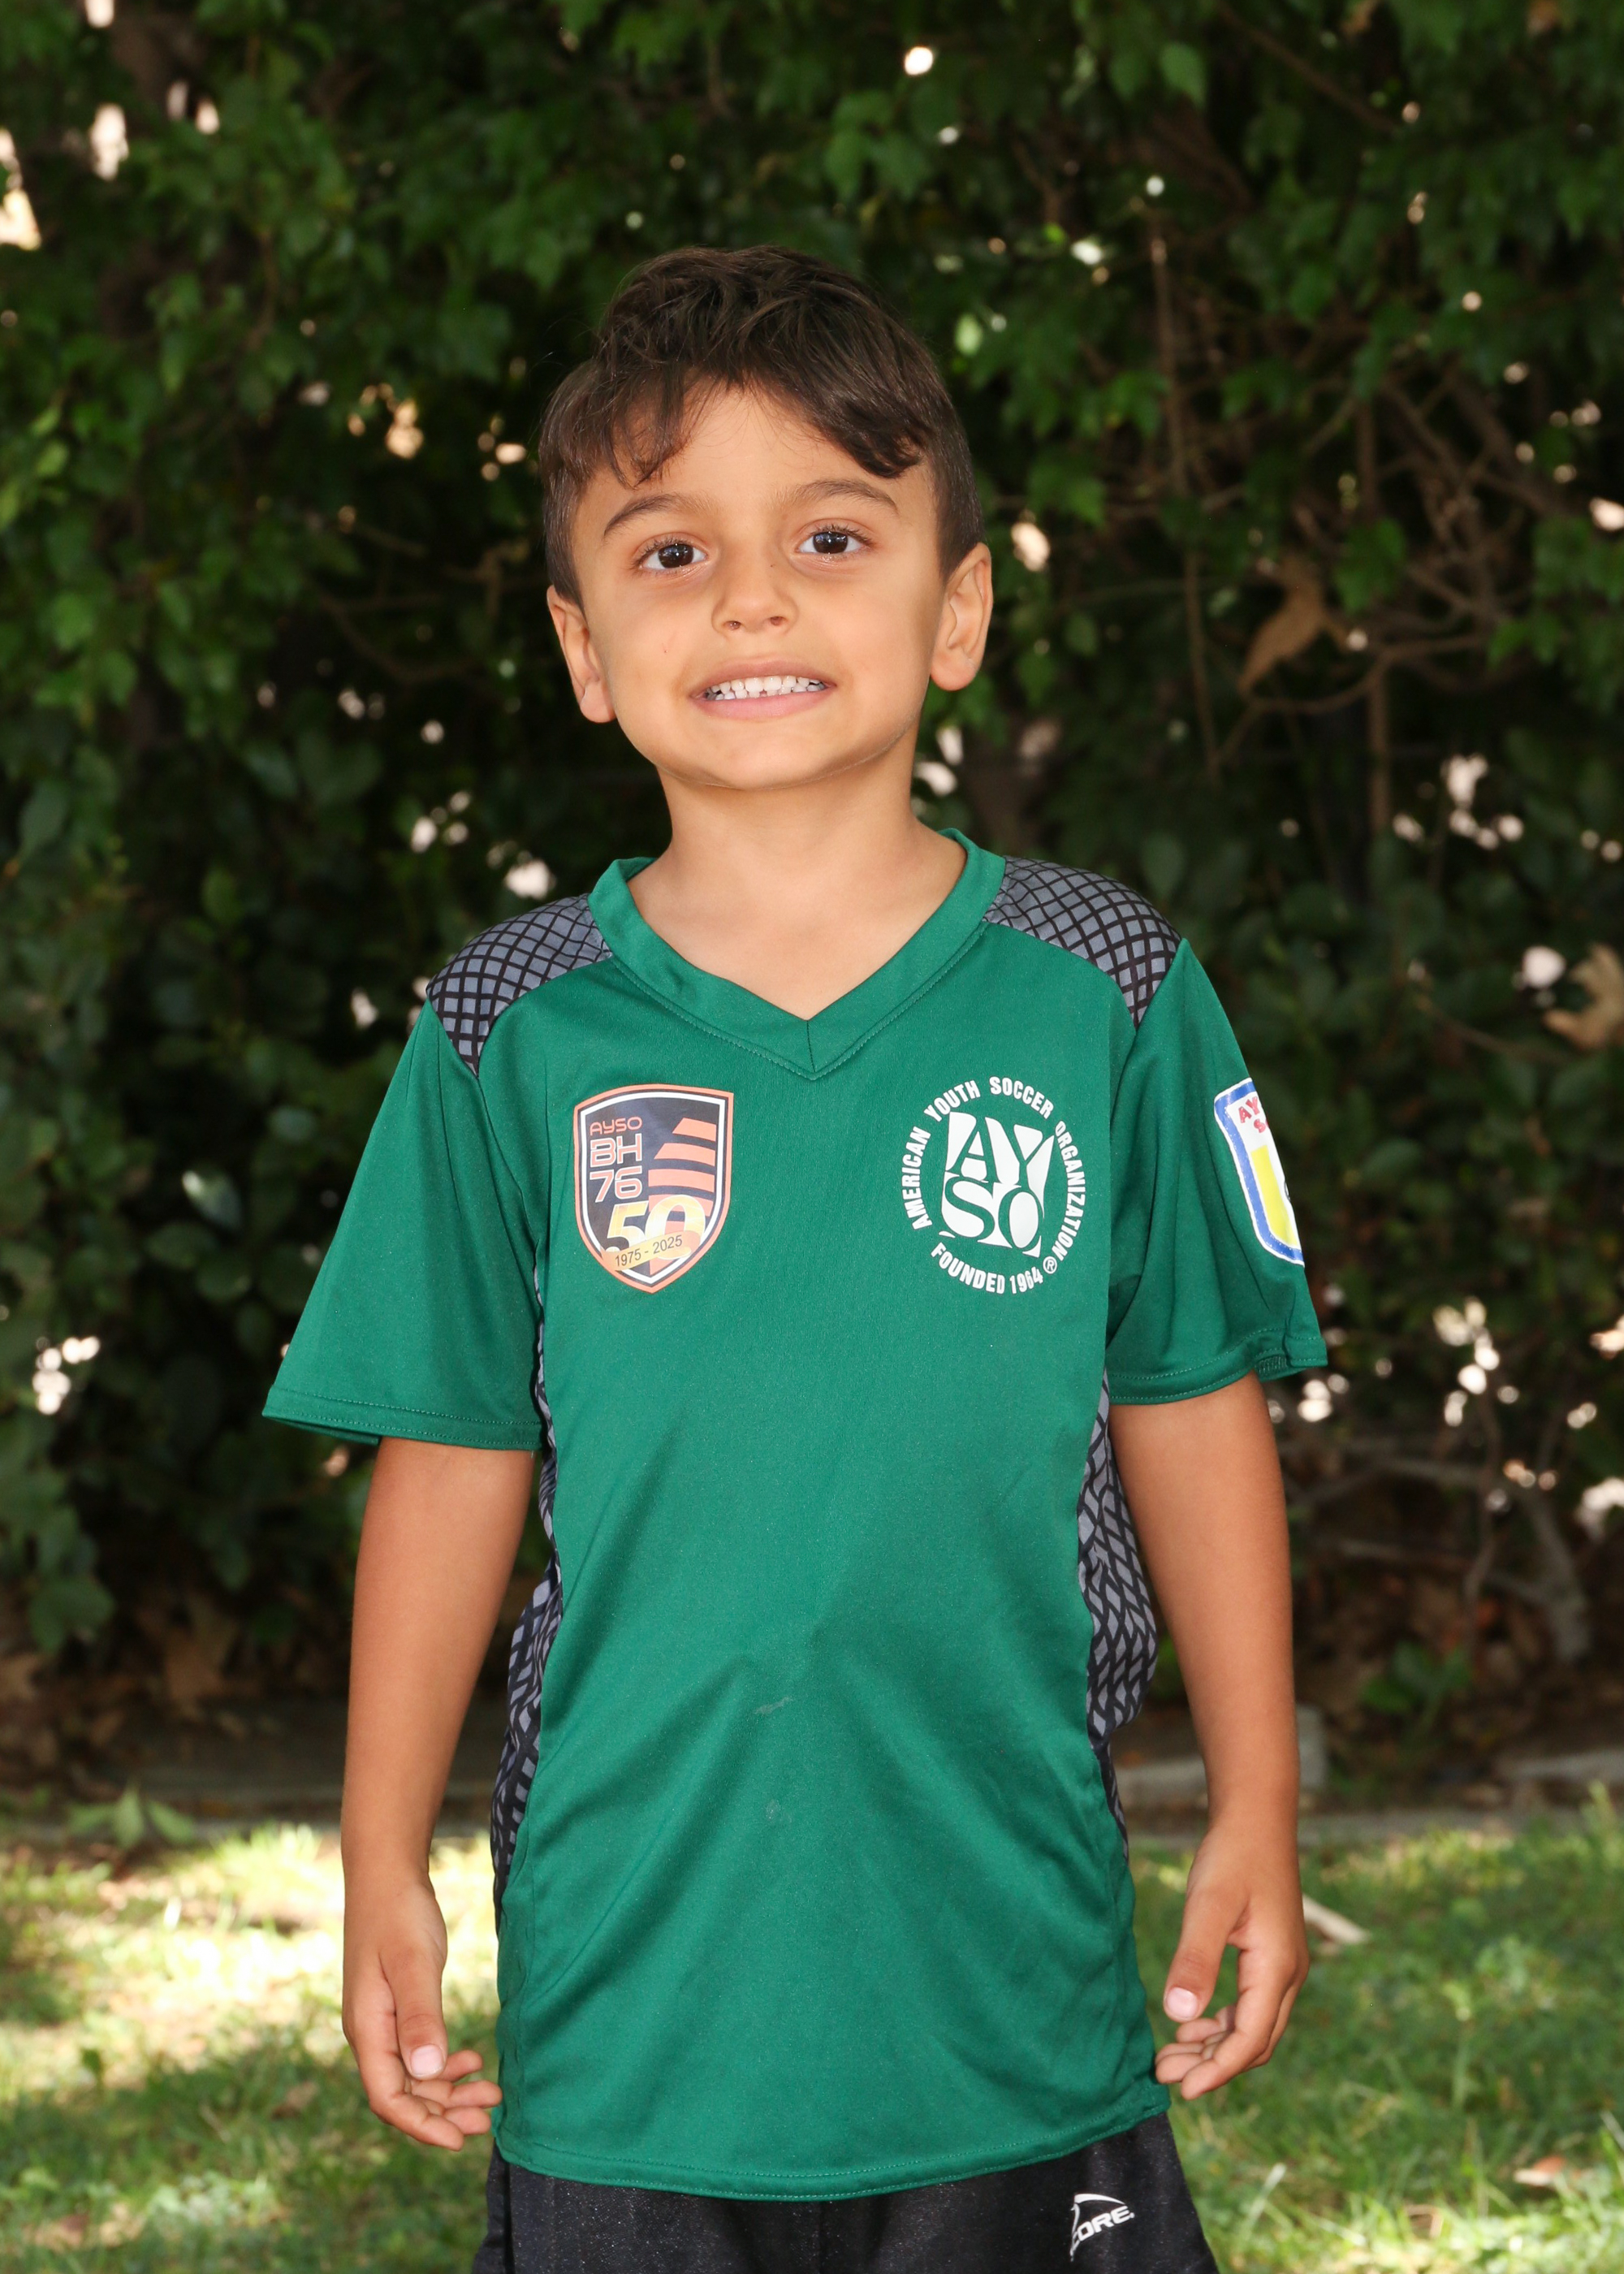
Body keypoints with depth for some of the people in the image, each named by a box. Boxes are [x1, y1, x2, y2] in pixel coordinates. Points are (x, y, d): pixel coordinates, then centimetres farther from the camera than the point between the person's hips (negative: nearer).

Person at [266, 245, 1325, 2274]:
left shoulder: (1109, 996, -2)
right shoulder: (515, 1032, -2)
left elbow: (1191, 1414, 5)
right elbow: (454, 1462, 3)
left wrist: (1257, 1818, 7)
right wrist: (381, 1866, 4)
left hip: (1014, 1967, 0)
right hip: (628, 1997, 0)